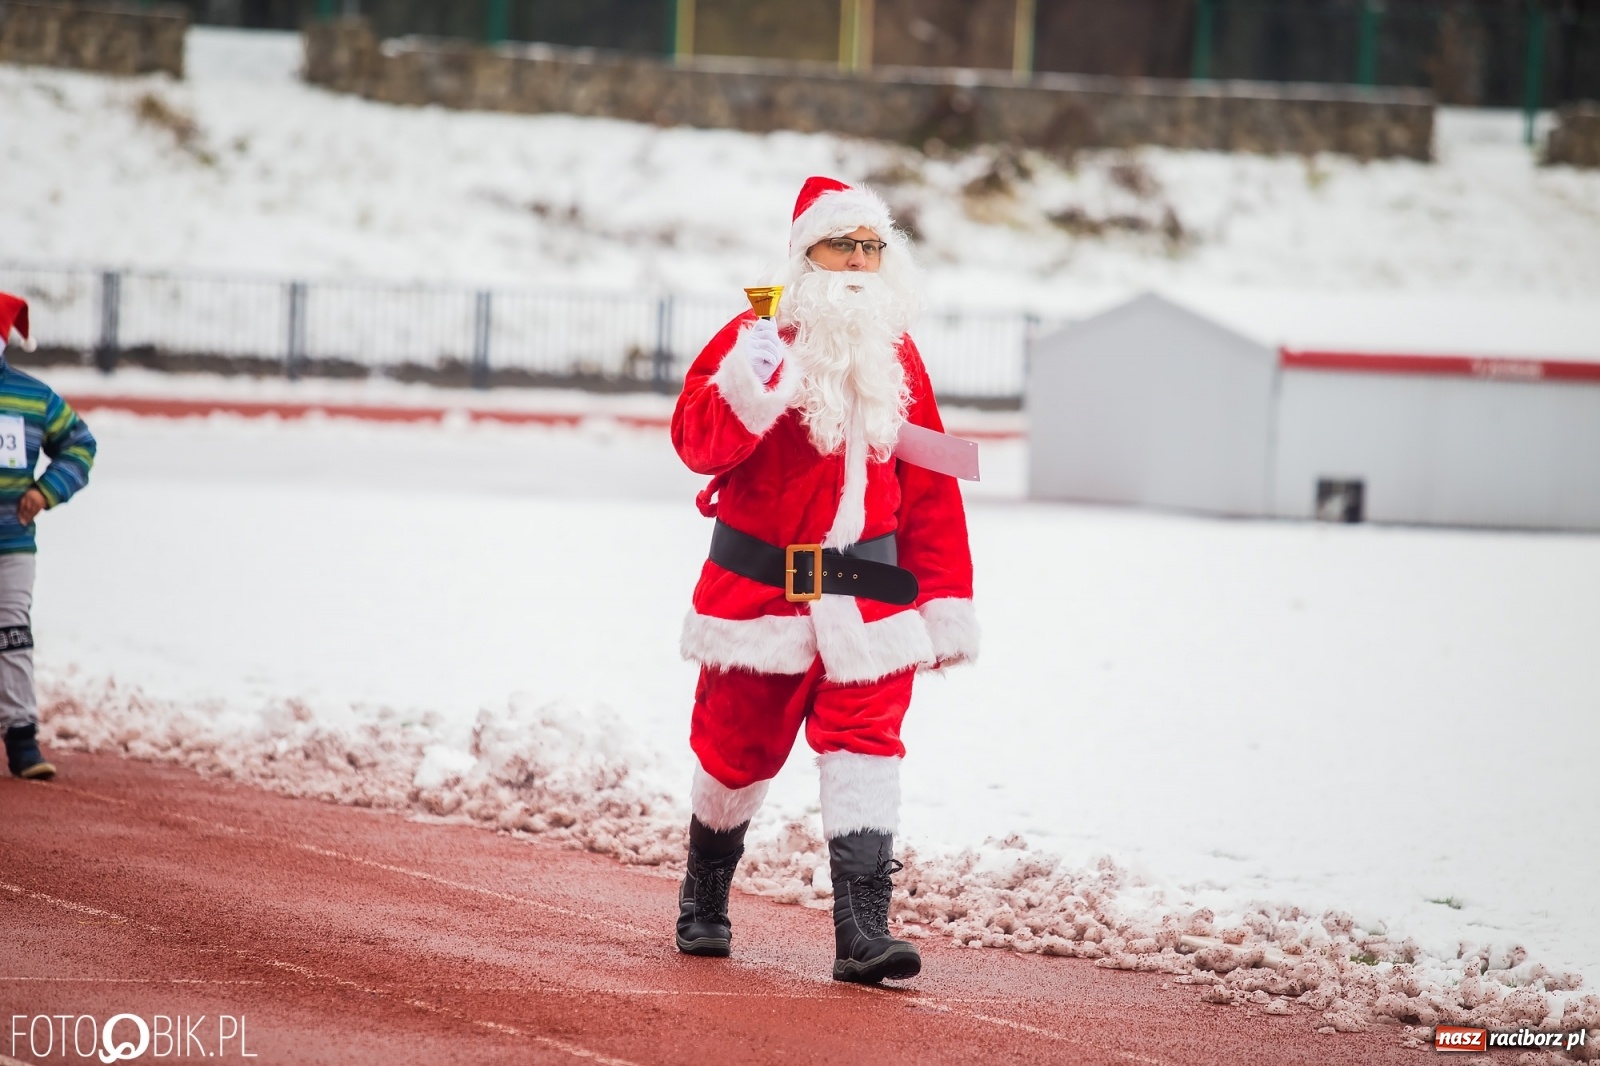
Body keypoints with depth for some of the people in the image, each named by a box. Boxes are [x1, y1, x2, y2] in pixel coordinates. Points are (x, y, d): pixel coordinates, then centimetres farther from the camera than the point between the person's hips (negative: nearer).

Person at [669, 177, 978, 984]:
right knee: (737, 744, 9)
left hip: (865, 592, 2)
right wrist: (747, 390, -33)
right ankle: (704, 901, 34)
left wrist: (946, 600, 5)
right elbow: (698, 444, -15)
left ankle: (862, 932, -16)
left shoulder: (895, 356, 7)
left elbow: (930, 488, 9)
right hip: (760, 582, -2)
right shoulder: (755, 338, -5)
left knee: (865, 748, -11)